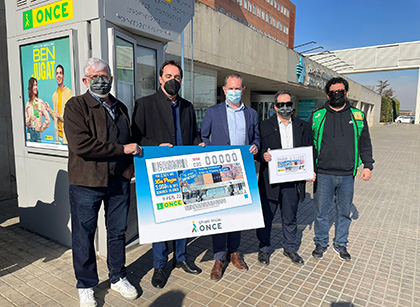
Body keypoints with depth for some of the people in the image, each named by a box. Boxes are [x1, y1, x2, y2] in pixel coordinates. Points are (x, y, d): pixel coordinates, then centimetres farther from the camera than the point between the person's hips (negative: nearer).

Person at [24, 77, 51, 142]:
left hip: (37, 132, -3)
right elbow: (25, 122, 8)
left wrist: (42, 128, 0)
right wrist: (30, 119, -10)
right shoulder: (28, 104, 8)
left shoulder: (40, 102, -3)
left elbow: (48, 120, -4)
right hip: (29, 131, 3)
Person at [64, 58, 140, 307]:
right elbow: (82, 145, -19)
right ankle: (86, 286, 29)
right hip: (86, 183, -4)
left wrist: (131, 164, 7)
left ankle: (118, 278, 33)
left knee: (118, 232, 15)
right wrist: (123, 149, -16)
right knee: (84, 236, 8)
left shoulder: (120, 108, 14)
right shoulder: (76, 106, -6)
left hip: (119, 181, 5)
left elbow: (130, 140, 23)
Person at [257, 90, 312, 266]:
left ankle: (290, 248, 34)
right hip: (270, 179, -2)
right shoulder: (264, 126, 2)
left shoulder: (303, 127, 10)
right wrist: (264, 155, -22)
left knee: (290, 217, 15)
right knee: (266, 216, 9)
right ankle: (264, 248, 28)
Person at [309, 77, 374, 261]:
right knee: (321, 212, 7)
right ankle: (321, 243, 27)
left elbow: (365, 143, 13)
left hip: (347, 176, 2)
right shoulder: (317, 116, 2)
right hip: (323, 175, -1)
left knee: (344, 212, 13)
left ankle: (340, 244, 32)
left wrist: (367, 165, 5)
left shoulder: (358, 116, 8)